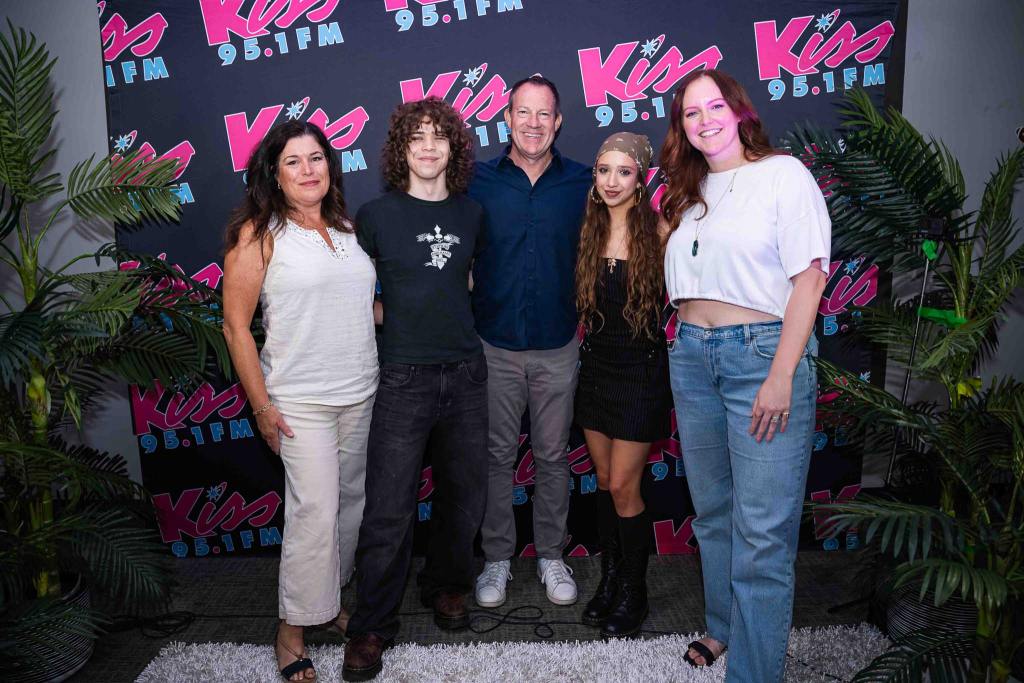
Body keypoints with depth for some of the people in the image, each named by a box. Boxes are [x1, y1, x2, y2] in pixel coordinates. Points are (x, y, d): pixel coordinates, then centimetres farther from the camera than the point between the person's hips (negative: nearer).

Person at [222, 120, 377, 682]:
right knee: (313, 513, -7)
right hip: (301, 400, -6)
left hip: (361, 393, 6)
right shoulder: (259, 233, -6)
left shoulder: (346, 227, 10)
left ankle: (329, 597, 33)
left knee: (350, 500, 14)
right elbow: (236, 323, -8)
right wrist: (261, 404, -10)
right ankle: (292, 629, 11)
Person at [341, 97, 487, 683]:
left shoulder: (471, 212, 8)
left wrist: (448, 314, 12)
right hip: (404, 376, -3)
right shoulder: (378, 214, -1)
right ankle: (373, 627, 15)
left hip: (465, 371, 4)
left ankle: (447, 586, 36)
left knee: (465, 494, 13)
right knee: (389, 508, -2)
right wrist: (397, 317, 1)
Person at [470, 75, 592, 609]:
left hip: (558, 348, 1)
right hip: (494, 347, 0)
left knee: (553, 456, 12)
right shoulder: (477, 182, -1)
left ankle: (550, 555, 30)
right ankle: (497, 558, 26)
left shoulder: (582, 184, 1)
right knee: (497, 456, 10)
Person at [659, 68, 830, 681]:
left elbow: (808, 278, -10)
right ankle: (724, 628, 35)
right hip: (691, 358, 6)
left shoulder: (783, 173, -3)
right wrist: (688, 342, 8)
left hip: (762, 354, -6)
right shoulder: (689, 192, 16)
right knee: (714, 512, 17)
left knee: (761, 532, -5)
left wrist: (782, 375, -17)